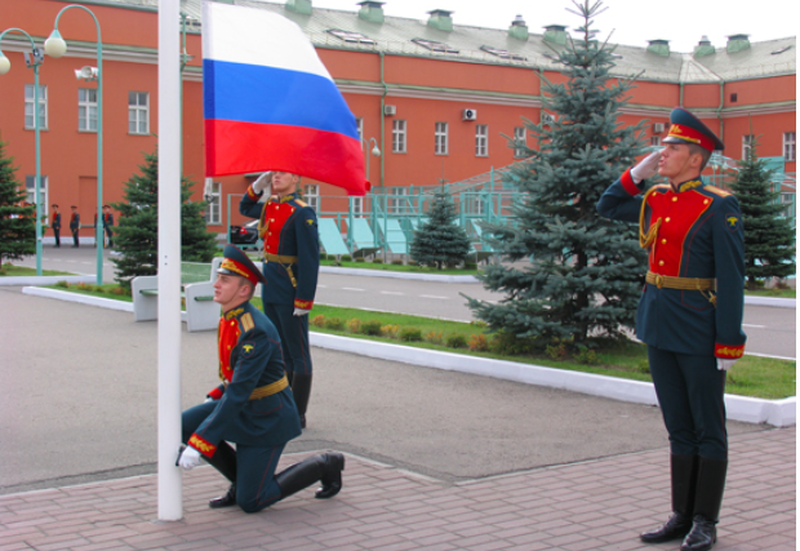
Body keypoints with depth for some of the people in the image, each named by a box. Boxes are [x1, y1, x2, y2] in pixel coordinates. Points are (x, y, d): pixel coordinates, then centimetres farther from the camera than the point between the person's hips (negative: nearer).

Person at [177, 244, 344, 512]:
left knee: (250, 503, -4)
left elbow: (237, 395, -32)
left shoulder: (256, 332, -29)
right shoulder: (229, 319, 1)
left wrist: (199, 444, -32)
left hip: (267, 418, -9)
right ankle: (242, 479, 9)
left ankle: (324, 465, 12)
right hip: (244, 407, 9)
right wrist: (213, 398, 8)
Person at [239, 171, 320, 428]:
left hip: (290, 295, -8)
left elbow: (310, 260, -17)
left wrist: (304, 300, -19)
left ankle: (298, 415, 10)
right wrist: (257, 186, 13)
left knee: (298, 354, 2)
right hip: (270, 291, 8)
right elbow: (245, 209, 32)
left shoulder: (302, 213, -15)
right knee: (278, 351, 16)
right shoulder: (269, 206, 9)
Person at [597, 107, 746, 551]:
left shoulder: (719, 207, -11)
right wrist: (638, 172, 9)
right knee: (679, 428, 14)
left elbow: (731, 280, -13)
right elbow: (606, 208, 24)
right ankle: (682, 515, 24)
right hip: (658, 328, 7)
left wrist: (729, 344, -15)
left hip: (699, 331, -7)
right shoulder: (654, 199, 8)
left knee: (708, 429, 6)